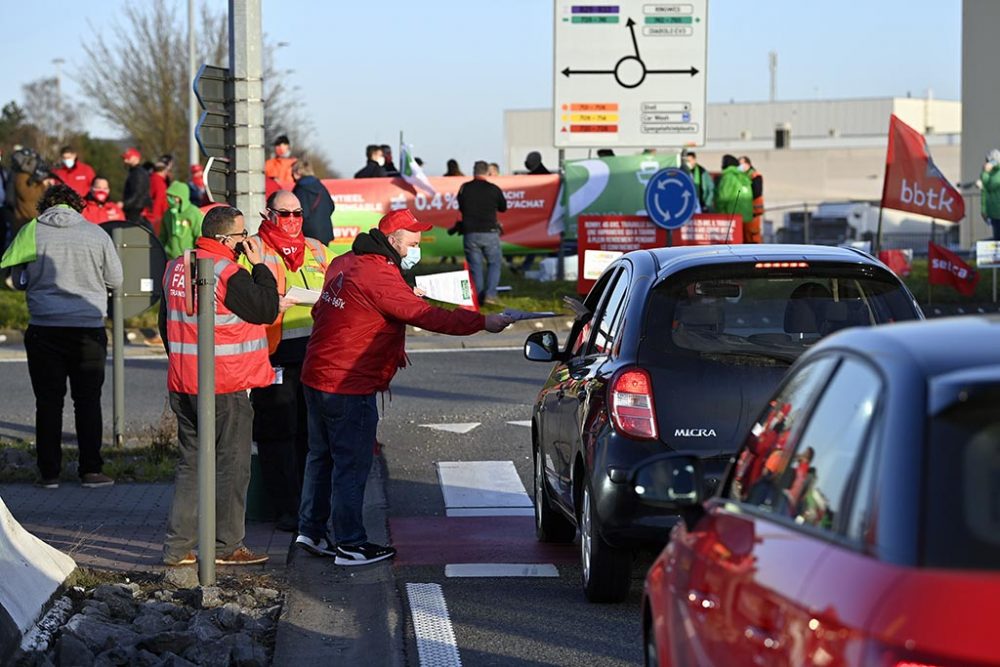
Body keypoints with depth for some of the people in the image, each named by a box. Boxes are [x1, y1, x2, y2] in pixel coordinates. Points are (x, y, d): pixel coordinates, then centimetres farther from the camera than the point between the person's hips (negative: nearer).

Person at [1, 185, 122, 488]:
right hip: (89, 329, 0)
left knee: (48, 401, 5)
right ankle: (91, 470, 4)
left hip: (44, 330, 0)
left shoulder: (32, 232, 0)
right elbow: (115, 280, 7)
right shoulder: (96, 234, 0)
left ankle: (49, 472, 6)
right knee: (88, 400, 6)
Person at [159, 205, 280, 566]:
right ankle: (227, 546, 10)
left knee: (191, 462, 13)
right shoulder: (228, 273, -17)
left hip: (182, 385, 8)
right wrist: (259, 265, -5)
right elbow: (267, 310, -11)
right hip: (225, 387, -8)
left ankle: (177, 546, 12)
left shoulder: (176, 267, 9)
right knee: (231, 465, 4)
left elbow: (165, 322, 18)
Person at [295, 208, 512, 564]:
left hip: (317, 376, 10)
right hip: (349, 385, -10)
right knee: (352, 464, -2)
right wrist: (483, 322, -21)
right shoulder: (379, 277, -20)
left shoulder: (345, 264, 9)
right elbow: (426, 315, -24)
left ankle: (310, 531, 27)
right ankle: (351, 545, 3)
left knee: (323, 456, 18)